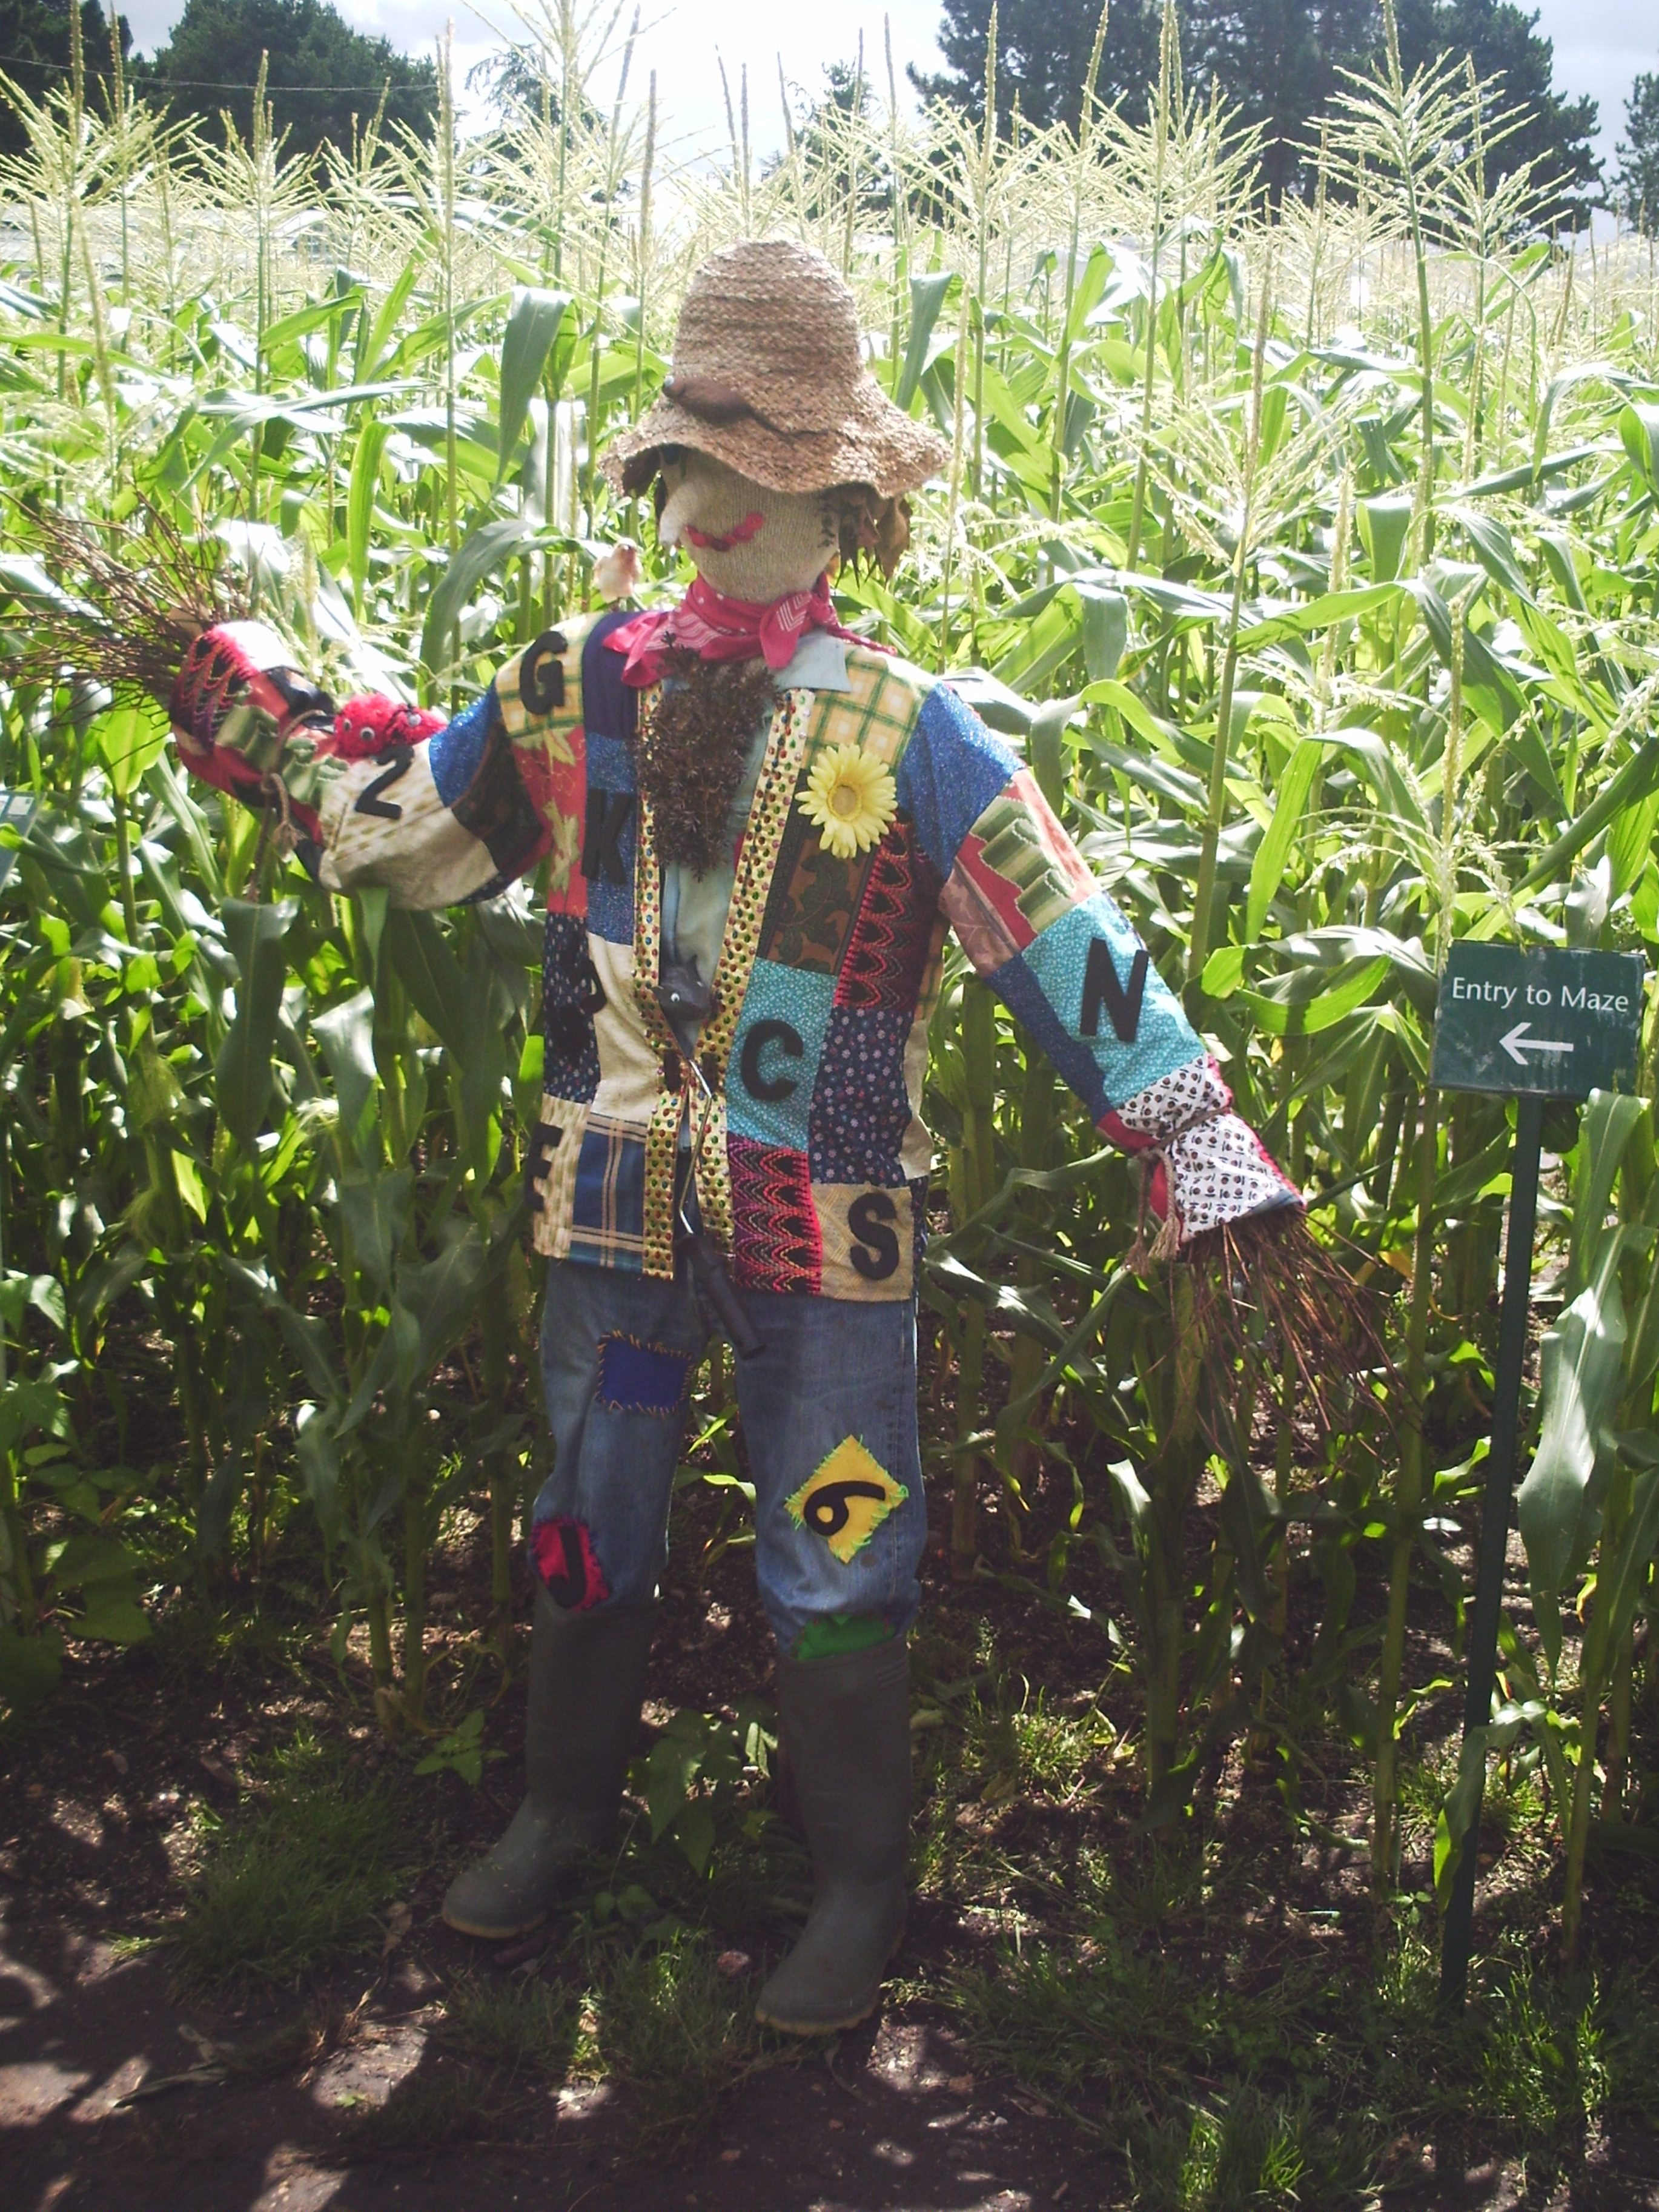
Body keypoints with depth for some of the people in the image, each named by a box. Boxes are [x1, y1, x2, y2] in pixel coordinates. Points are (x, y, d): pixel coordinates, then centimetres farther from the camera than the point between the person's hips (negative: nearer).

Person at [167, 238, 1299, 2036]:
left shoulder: (904, 733, -11)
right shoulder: (579, 686, 0)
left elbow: (1062, 939, -14)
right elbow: (390, 820, 14)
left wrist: (1203, 1152, -20)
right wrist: (230, 696, 13)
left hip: (822, 1227, -3)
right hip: (616, 1205, 3)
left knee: (835, 1564, 8)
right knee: (585, 1526, 19)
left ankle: (858, 1885, 30)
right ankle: (563, 1805, 44)